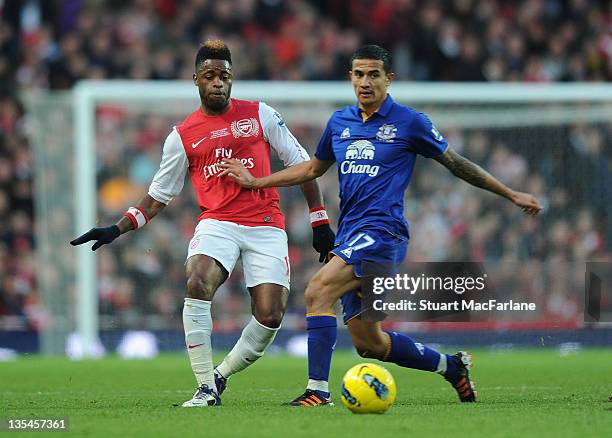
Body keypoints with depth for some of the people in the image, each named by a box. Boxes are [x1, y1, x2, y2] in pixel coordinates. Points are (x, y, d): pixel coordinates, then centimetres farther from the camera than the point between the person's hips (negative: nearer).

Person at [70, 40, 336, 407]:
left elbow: (300, 163, 13)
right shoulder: (182, 137, 10)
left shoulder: (260, 115, 8)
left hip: (267, 226, 0)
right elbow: (158, 196, 17)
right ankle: (206, 389, -23)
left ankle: (220, 377, 10)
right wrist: (117, 230, 5)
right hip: (217, 222, 0)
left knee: (270, 316, -15)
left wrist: (320, 222, 10)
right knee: (198, 283, -30)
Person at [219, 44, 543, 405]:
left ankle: (318, 389, -25)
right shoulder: (340, 122, 14)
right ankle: (450, 365, 27)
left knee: (318, 291, -26)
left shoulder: (409, 122, -2)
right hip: (350, 235, 7)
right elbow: (313, 168, 30)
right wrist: (257, 182, 25)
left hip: (383, 231, -7)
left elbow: (456, 163, 7)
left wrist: (511, 194, 10)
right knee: (367, 342, 7)